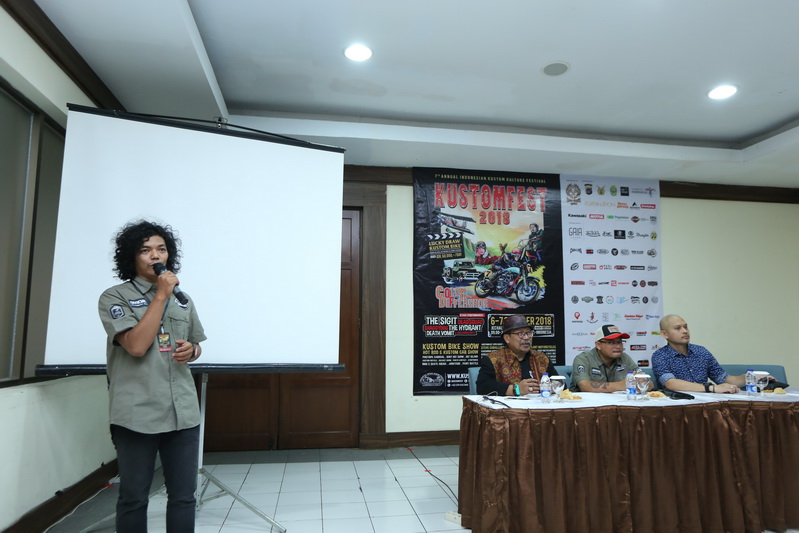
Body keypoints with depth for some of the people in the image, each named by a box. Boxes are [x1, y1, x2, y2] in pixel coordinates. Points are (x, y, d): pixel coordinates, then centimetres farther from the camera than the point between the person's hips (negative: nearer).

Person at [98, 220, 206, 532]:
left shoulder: (183, 299, 13)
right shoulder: (114, 297, -2)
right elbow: (136, 345, -17)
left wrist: (192, 350, -3)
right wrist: (161, 295, -13)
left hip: (183, 411, 4)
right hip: (137, 413, -4)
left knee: (184, 495, 10)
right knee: (133, 497, 9)